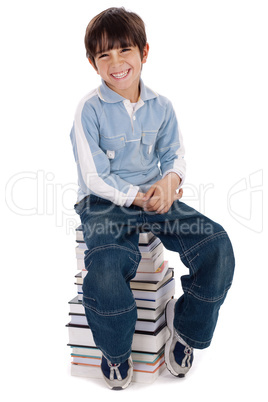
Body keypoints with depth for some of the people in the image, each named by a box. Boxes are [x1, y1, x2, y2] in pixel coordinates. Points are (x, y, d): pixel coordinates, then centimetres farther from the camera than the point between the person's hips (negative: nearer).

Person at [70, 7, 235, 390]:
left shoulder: (161, 106, 7)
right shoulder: (90, 109, -6)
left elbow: (175, 155, 10)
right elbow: (95, 178, -9)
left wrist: (170, 179, -14)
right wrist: (137, 197, -19)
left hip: (155, 197, 4)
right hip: (104, 203, -4)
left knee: (216, 243, -17)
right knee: (106, 266, -33)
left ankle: (186, 326, 10)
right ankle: (115, 350, 0)